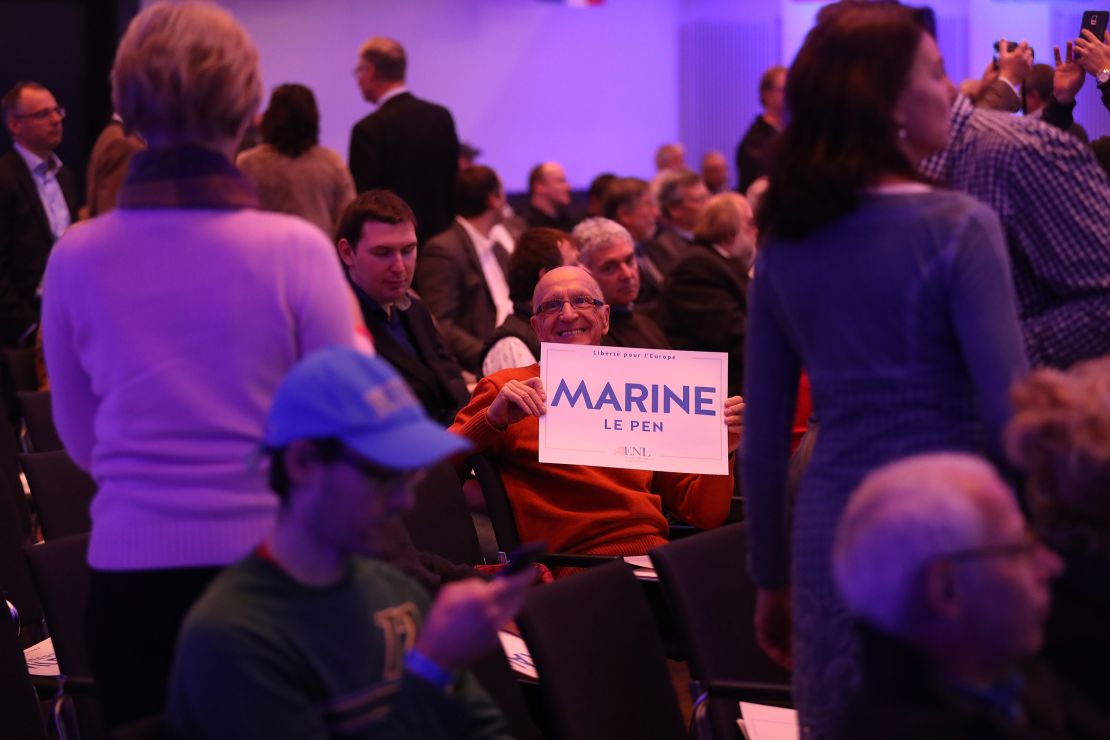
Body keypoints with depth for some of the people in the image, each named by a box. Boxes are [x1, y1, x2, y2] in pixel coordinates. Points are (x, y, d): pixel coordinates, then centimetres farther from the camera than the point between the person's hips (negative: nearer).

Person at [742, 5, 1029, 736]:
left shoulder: (784, 242, 5)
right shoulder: (957, 226, -11)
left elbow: (763, 439, 8)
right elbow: (1010, 411, -15)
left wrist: (772, 576, 16)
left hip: (832, 531, 5)